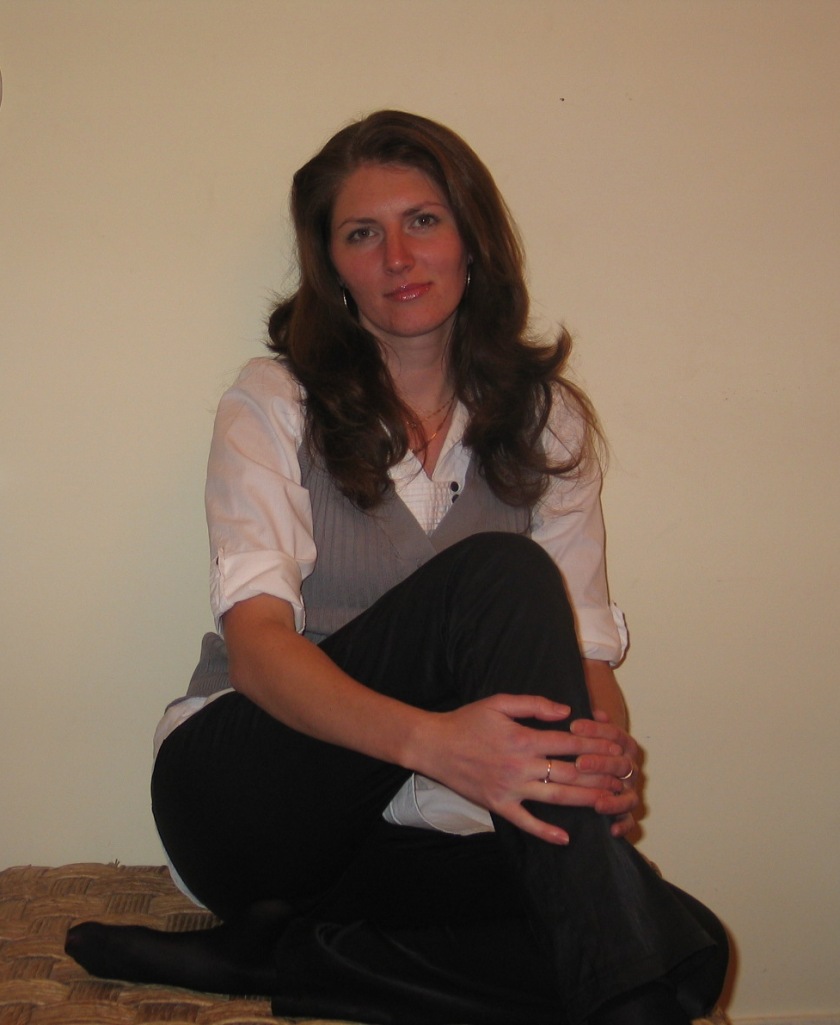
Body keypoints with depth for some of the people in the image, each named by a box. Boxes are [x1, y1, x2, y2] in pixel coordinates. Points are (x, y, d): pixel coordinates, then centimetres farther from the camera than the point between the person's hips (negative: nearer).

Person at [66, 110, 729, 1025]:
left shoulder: (546, 420, 10)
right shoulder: (274, 403, -1)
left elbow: (585, 649, 3)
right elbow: (257, 644, -15)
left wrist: (609, 750, -22)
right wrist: (432, 739, -35)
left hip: (408, 837, 4)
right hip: (248, 796, -4)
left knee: (685, 940, -24)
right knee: (496, 575, -29)